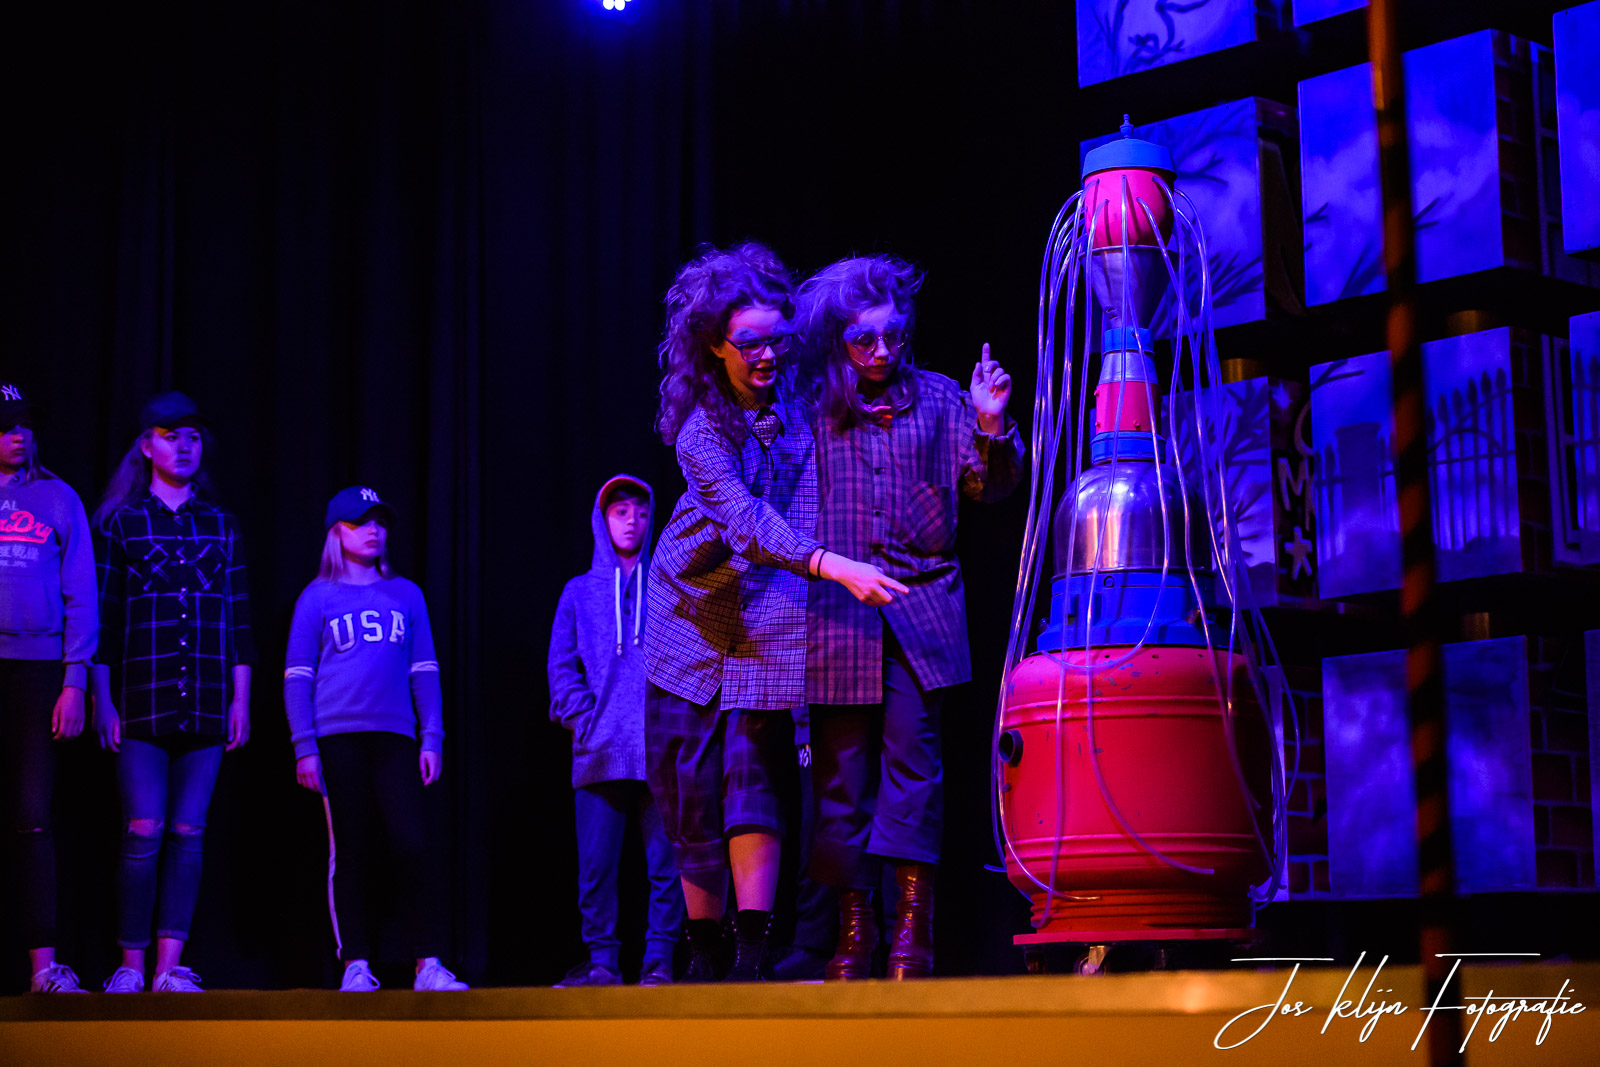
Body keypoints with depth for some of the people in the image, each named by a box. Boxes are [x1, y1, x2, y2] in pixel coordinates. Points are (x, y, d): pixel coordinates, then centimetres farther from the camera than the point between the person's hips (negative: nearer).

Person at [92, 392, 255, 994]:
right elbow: (101, 616, 3)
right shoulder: (119, 522, 6)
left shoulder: (220, 525, 13)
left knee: (188, 835, 1)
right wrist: (102, 699, -3)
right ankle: (130, 966, 1)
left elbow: (238, 617, 13)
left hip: (206, 701, 2)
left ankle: (170, 967, 4)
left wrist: (240, 699, 7)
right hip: (142, 696, -2)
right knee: (144, 831, -8)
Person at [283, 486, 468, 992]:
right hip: (337, 738, -2)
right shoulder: (317, 598, 8)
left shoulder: (406, 595, 15)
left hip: (395, 737, 2)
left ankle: (429, 965, -7)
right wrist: (304, 747, -4)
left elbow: (424, 671, 14)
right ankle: (356, 966, 6)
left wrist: (432, 738, 5)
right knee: (349, 854, 0)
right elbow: (297, 677, 5)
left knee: (415, 846, -9)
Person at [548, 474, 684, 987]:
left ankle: (659, 960, 0)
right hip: (599, 752, 1)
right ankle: (602, 960, 6)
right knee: (595, 866, 0)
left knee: (665, 863, -4)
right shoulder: (579, 592, 15)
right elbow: (561, 668, 12)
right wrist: (585, 721, -2)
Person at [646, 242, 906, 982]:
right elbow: (746, 520, -28)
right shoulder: (700, 427, -12)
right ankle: (704, 954, 15)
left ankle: (753, 956, -14)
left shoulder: (801, 398, -3)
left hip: (770, 616, 0)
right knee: (689, 788, 1)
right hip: (695, 611, 0)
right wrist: (834, 566, -40)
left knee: (752, 770, -13)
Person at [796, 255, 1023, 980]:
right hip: (836, 613, 0)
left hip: (920, 609, 0)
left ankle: (913, 917, -7)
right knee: (840, 769, 2)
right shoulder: (809, 407, 5)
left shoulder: (935, 398, 9)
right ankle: (854, 920, 9)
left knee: (911, 752, -9)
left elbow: (989, 485, 7)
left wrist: (991, 428, -10)